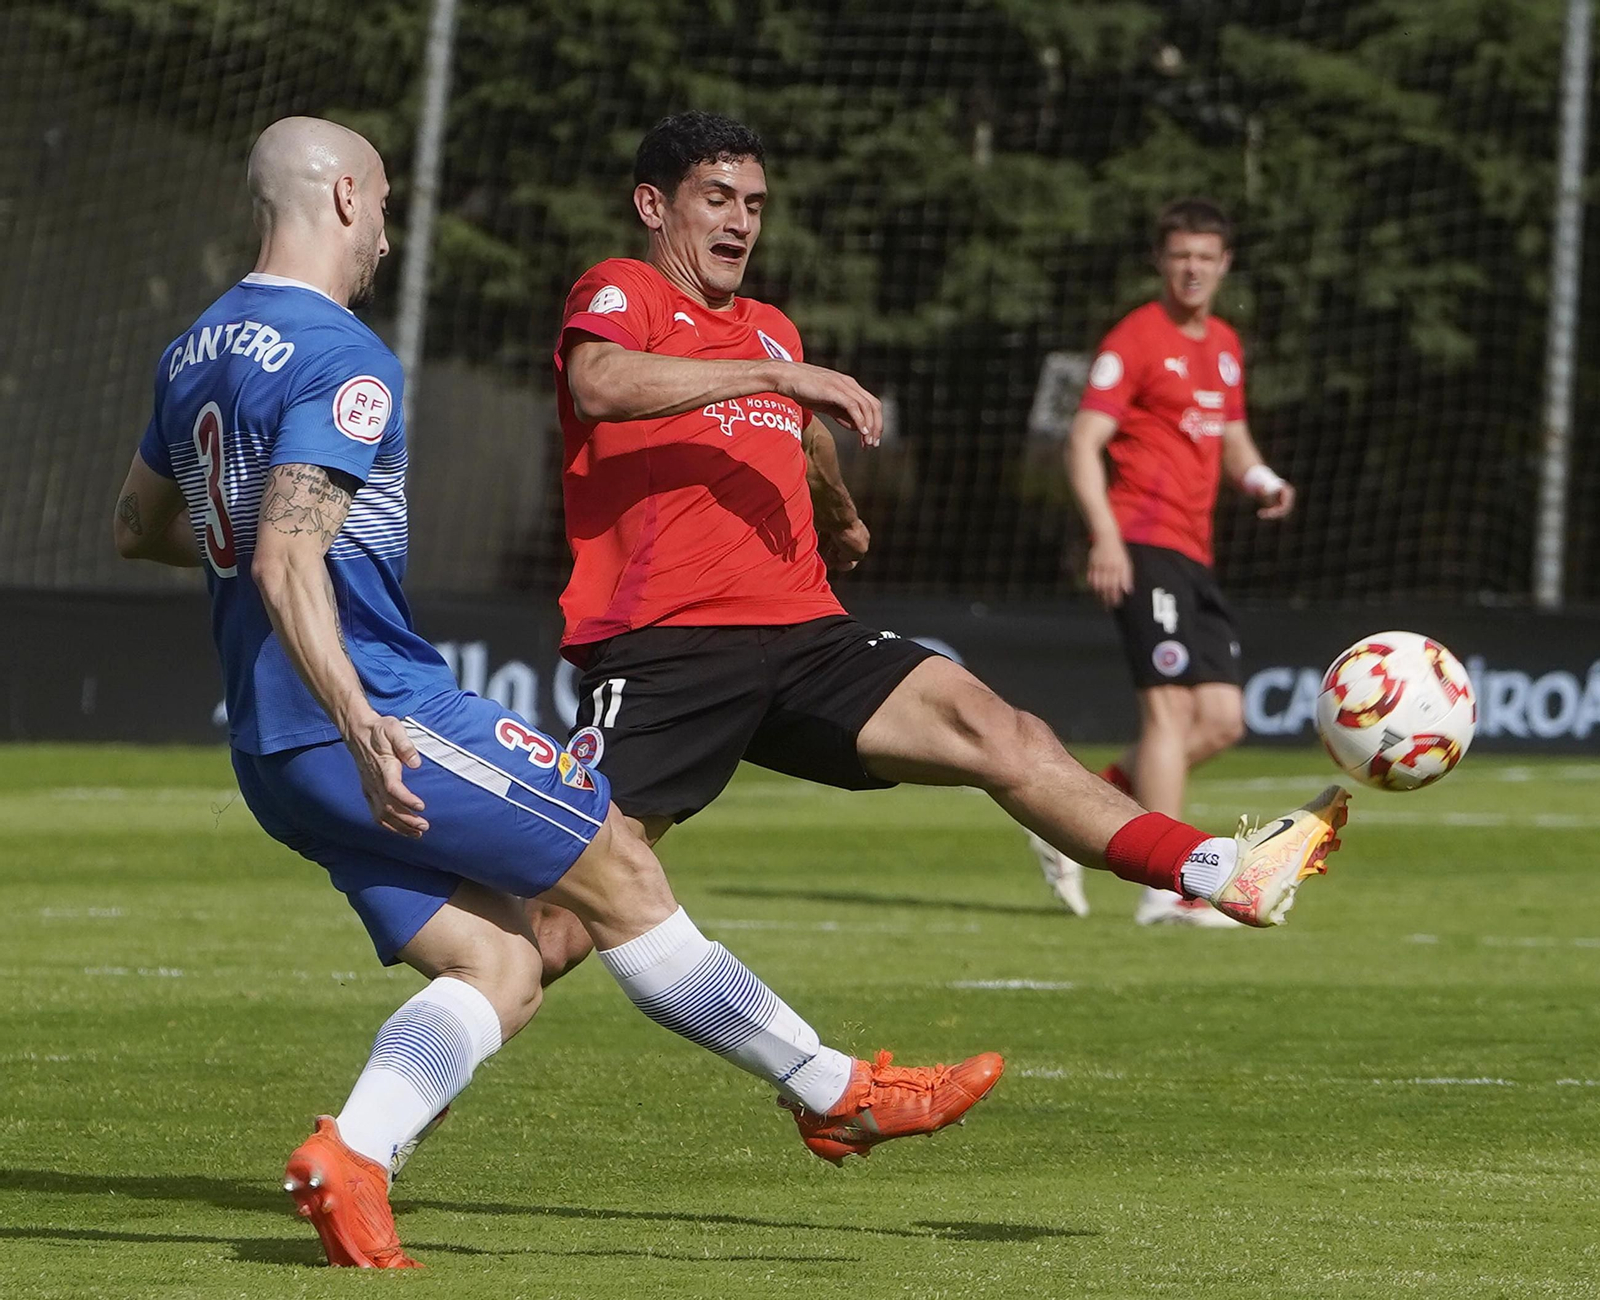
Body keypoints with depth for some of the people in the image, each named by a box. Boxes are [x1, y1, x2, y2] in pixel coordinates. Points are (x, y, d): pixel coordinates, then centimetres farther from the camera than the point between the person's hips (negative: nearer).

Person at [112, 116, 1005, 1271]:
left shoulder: (196, 351, 15)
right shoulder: (345, 362, -14)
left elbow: (137, 528, 28)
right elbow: (286, 567, -25)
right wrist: (358, 723, -34)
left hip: (273, 758, 9)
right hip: (388, 715, -9)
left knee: (500, 971, 4)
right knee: (621, 877, 1)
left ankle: (350, 1153, -17)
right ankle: (836, 1093, 9)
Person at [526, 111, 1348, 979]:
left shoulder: (771, 332, 25)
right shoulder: (618, 294, 3)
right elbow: (598, 386, -21)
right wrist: (775, 375, -21)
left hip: (801, 632, 6)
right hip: (659, 647, -6)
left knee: (997, 733, -17)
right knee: (558, 927, -14)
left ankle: (1218, 871, -29)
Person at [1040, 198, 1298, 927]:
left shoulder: (1225, 345, 18)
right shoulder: (1136, 340, -6)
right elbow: (1084, 441, -11)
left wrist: (1261, 481, 7)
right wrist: (1105, 533, -23)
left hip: (1193, 556, 8)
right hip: (1142, 546, -8)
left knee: (1222, 721, 4)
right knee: (1171, 705, -14)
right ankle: (1166, 889, -14)